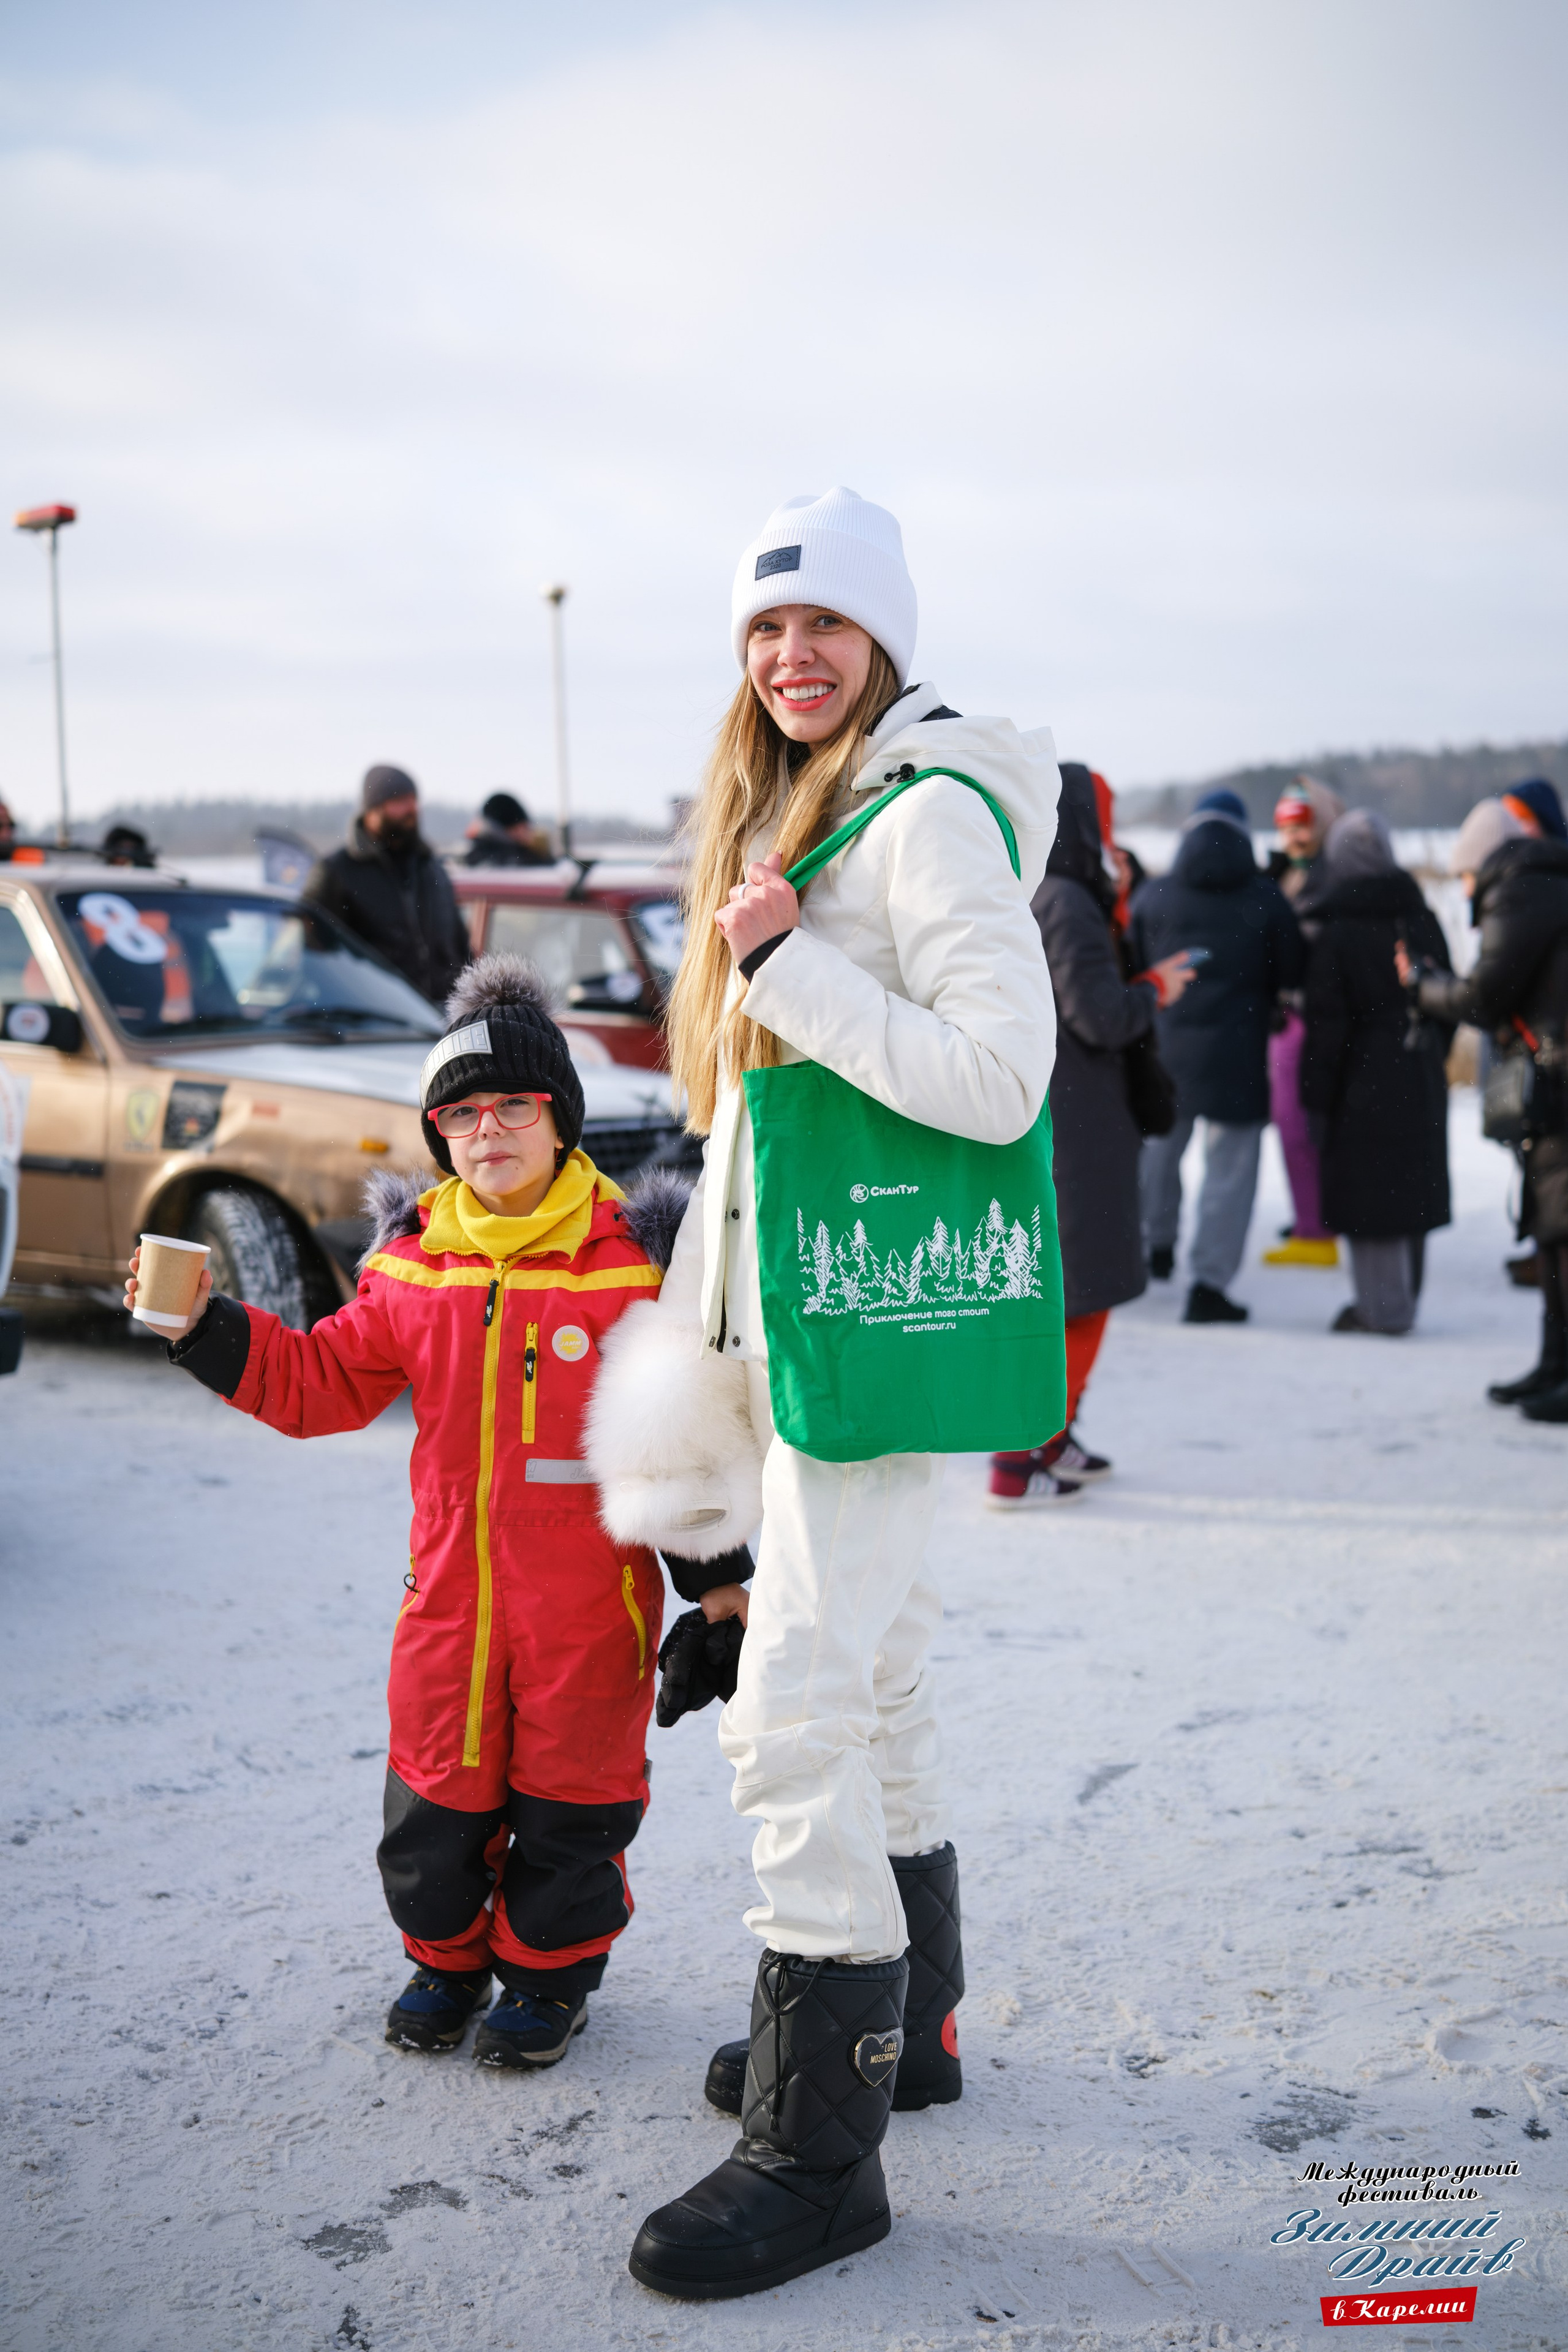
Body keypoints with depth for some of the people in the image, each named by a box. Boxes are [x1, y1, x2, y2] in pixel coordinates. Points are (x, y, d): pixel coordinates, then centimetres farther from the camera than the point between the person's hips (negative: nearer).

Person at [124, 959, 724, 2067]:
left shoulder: (632, 1259, -8)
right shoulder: (412, 1265, 2)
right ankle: (449, 1956, 36)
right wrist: (208, 1330, -3)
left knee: (570, 1789, 9)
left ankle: (551, 1966, 32)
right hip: (451, 1584, 3)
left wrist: (711, 1577, -4)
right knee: (435, 1788, 11)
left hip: (592, 1589, -3)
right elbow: (324, 1382, 9)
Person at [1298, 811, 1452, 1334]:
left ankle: (1383, 1307, 4)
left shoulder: (1336, 933, -12)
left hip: (1364, 1081, -6)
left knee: (1368, 1194, 1)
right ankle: (1402, 1300, 25)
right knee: (1410, 1186, 14)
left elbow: (1326, 1026, -12)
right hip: (1421, 1079, 6)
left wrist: (1315, 1096, -6)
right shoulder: (1422, 919, 5)